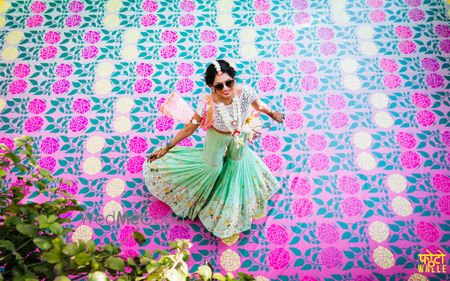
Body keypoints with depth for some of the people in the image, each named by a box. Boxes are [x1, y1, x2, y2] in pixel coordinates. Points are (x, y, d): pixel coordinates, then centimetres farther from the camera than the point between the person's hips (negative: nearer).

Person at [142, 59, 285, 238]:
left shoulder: (246, 92, -35)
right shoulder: (208, 104, -40)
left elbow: (258, 106, -9)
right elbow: (189, 128, -25)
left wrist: (272, 113, 9)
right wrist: (167, 148, -21)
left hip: (240, 138, 4)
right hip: (218, 139, -3)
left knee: (238, 162, 30)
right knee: (213, 167, 20)